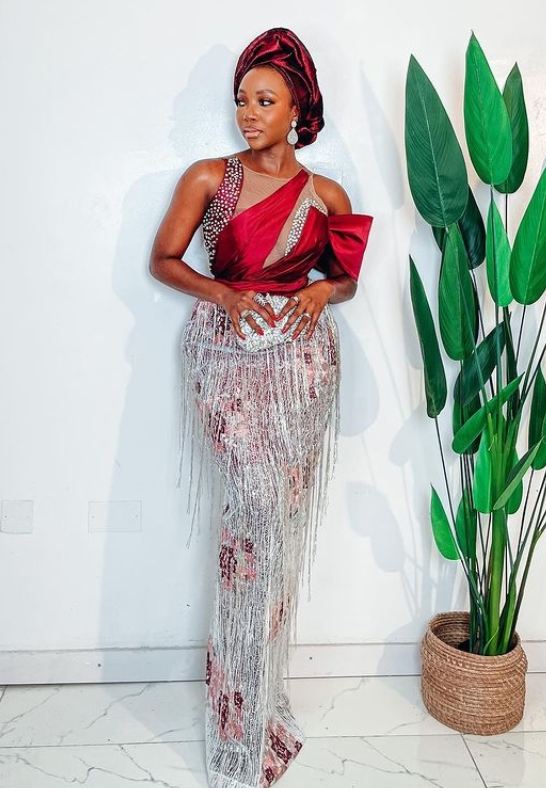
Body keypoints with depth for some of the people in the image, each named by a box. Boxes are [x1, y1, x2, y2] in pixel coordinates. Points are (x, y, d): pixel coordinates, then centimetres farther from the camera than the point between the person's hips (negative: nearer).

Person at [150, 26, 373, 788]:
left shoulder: (325, 195, 8)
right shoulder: (208, 178, 4)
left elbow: (347, 277, 18)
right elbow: (163, 259, 6)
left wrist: (321, 293, -4)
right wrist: (223, 293, -10)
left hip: (300, 361, 2)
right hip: (228, 357, -2)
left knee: (279, 519, 3)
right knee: (257, 512, -10)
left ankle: (250, 698, 23)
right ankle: (254, 726, 7)